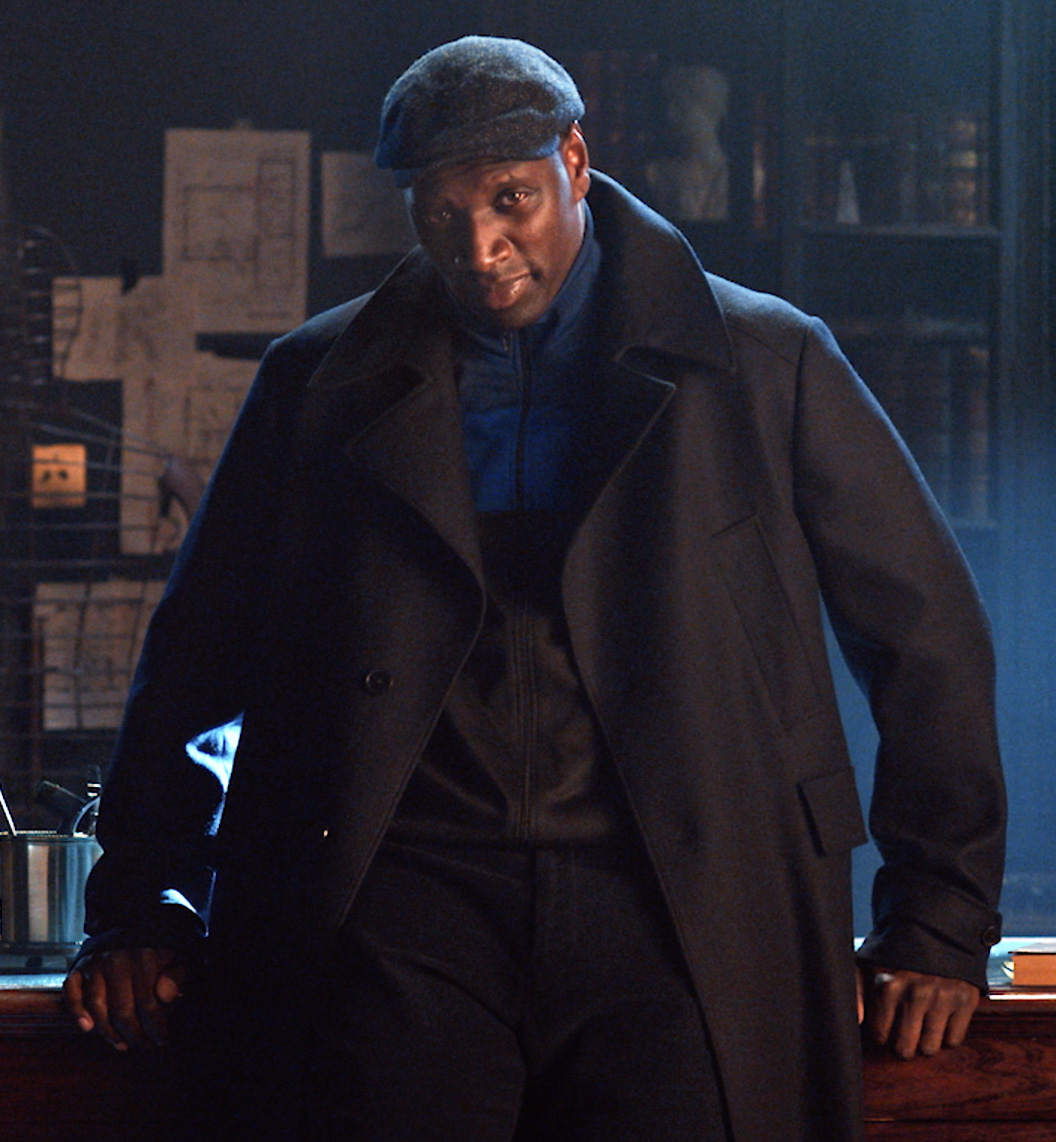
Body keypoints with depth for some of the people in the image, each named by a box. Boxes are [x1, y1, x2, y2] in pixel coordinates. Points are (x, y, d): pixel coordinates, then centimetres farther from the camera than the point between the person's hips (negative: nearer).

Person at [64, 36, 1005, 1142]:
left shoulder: (766, 365, 10)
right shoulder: (324, 383, 15)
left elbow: (927, 629, 14)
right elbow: (196, 655, 22)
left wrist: (938, 920, 12)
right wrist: (140, 908, 16)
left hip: (665, 921, 0)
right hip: (412, 906, 1)